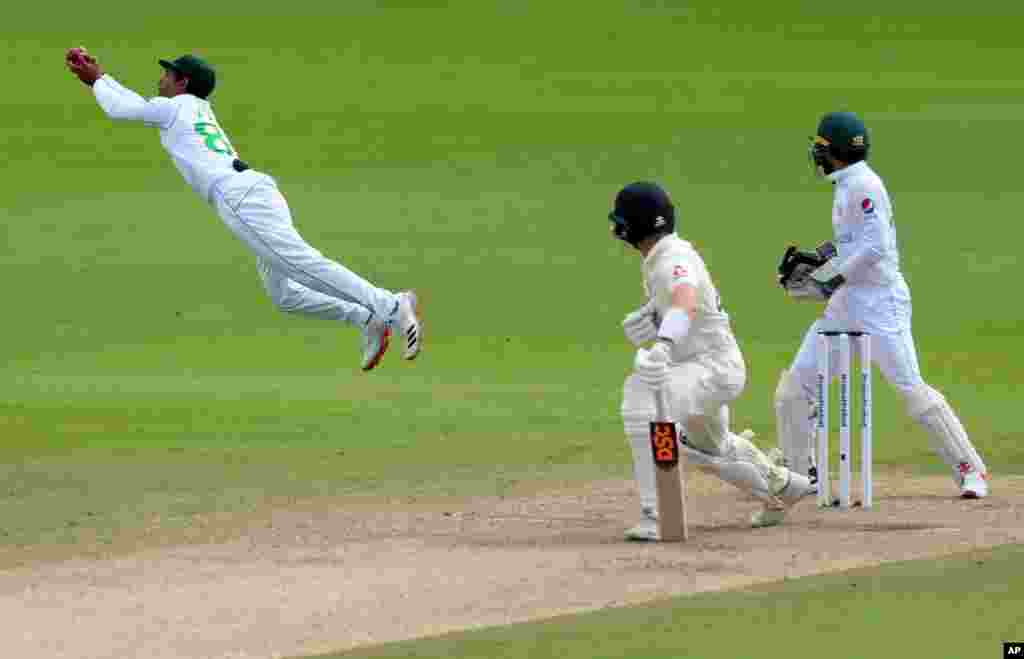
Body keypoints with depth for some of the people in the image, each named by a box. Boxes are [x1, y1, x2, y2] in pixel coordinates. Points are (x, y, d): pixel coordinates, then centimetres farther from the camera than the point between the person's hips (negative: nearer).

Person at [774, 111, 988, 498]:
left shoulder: (862, 186, -14)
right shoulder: (846, 187, 16)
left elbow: (875, 246, -21)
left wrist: (832, 274, -16)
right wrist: (818, 260, 11)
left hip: (880, 301, -10)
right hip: (845, 303, 10)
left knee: (910, 387, -12)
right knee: (795, 385, 6)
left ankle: (969, 469, -5)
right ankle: (797, 473, 16)